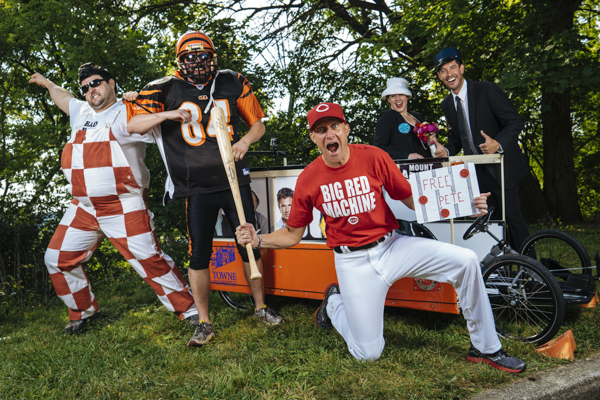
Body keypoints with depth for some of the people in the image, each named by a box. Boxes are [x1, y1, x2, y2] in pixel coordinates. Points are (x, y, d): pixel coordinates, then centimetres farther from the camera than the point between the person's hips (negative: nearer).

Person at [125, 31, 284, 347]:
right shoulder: (166, 89, 0)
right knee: (199, 254, -2)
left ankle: (261, 307, 25)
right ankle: (204, 323, 12)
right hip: (197, 187, -1)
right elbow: (133, 124, -4)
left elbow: (258, 123, 12)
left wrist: (245, 140, -9)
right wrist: (167, 115, -20)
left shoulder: (232, 83, 5)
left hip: (234, 179, 2)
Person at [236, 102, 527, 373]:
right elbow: (292, 235, 3)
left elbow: (411, 199, -2)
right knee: (368, 353, -3)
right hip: (353, 261, -1)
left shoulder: (373, 157, -8)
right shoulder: (308, 179, -7)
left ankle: (486, 348, 1)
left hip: (392, 246, 2)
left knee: (465, 260, -17)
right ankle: (334, 303, 29)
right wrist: (259, 240, -16)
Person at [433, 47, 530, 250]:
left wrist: (498, 143, -33)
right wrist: (446, 151, -5)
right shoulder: (447, 104, 7)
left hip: (501, 167, -6)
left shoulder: (487, 90, -12)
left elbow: (515, 121, -15)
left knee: (512, 215, -3)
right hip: (476, 171, 6)